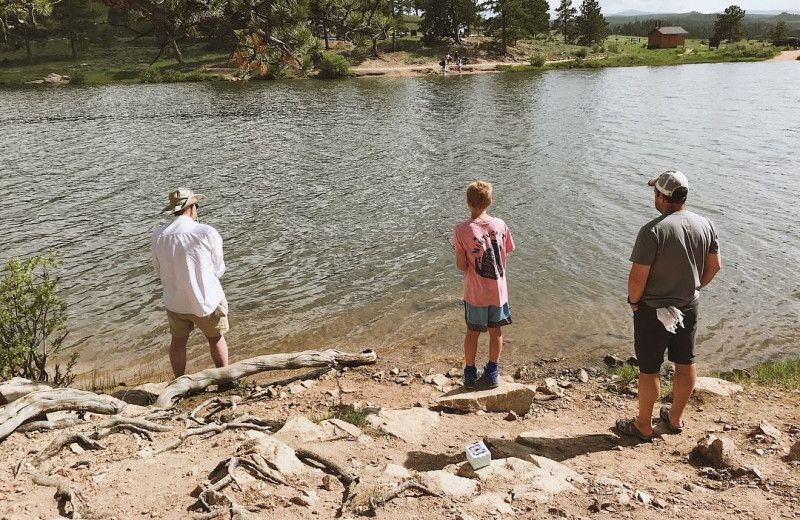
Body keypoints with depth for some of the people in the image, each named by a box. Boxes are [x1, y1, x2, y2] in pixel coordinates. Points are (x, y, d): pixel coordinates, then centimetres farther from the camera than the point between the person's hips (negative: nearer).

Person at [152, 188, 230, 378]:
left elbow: (159, 271, 4)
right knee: (216, 339, 18)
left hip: (175, 301, 3)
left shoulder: (158, 235, -8)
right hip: (206, 299, -3)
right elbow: (218, 269, -7)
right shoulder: (207, 233, -18)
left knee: (178, 341, 20)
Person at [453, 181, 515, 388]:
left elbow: (461, 265, -14)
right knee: (496, 331, 18)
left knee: (473, 332, 15)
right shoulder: (500, 224, -7)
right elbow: (504, 257, 0)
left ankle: (470, 374, 27)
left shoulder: (461, 231, -17)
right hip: (498, 288, 2)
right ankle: (492, 373, 29)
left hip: (475, 292, -2)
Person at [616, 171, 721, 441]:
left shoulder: (652, 231, -24)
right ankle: (675, 418, 37)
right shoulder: (705, 225, -4)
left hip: (654, 310, -6)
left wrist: (633, 301, -5)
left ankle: (643, 425, 24)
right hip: (689, 308, 6)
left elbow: (638, 277, -23)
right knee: (686, 363, 20)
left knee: (649, 369, 8)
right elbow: (714, 266, 6)